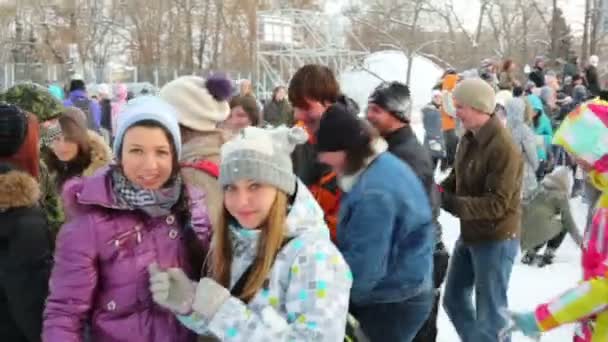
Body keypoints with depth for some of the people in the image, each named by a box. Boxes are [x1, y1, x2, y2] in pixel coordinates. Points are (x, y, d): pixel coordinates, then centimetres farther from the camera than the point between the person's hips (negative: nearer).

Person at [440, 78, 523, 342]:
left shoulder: (504, 148, -24)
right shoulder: (469, 140, 3)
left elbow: (497, 203, -27)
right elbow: (457, 178, 15)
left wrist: (450, 203, -34)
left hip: (496, 239, -9)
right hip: (470, 234, 9)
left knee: (490, 312, 3)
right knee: (454, 299, 20)